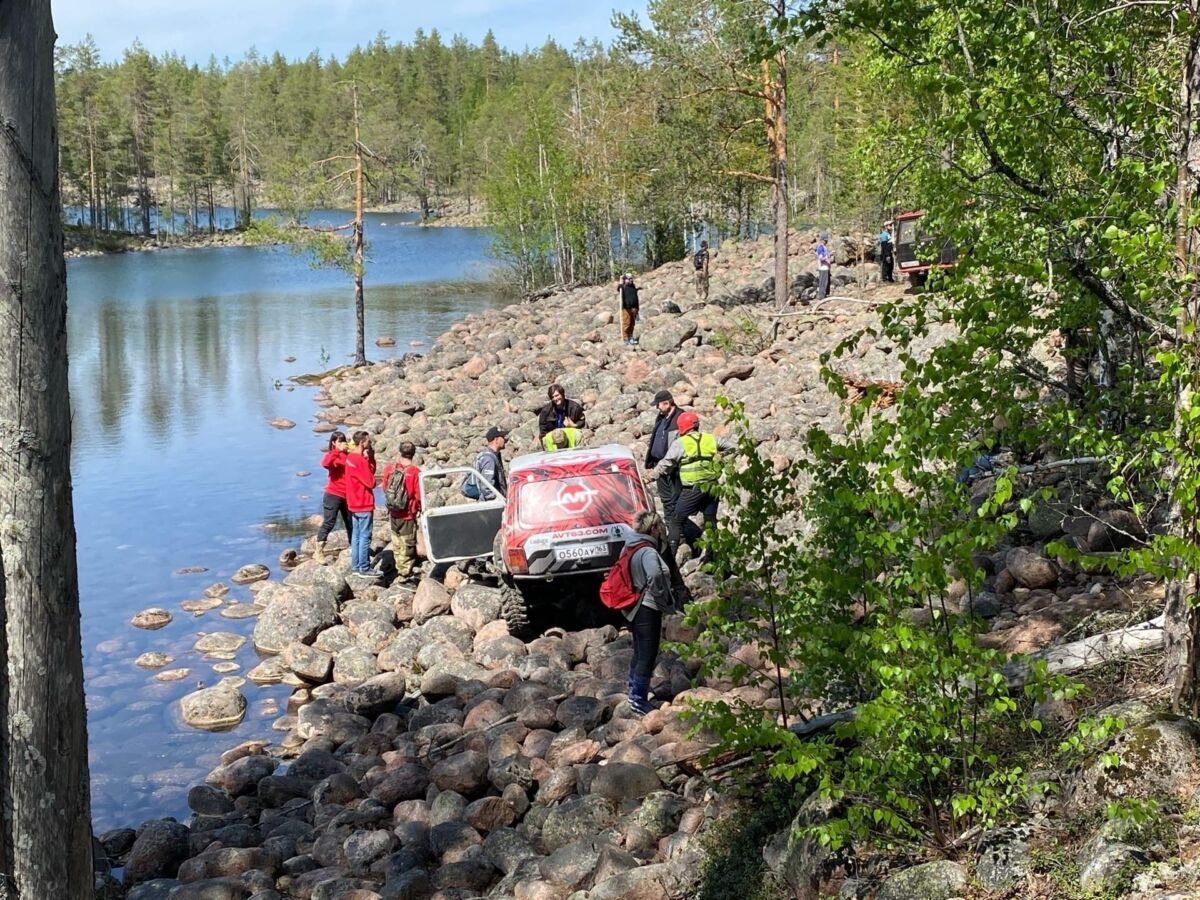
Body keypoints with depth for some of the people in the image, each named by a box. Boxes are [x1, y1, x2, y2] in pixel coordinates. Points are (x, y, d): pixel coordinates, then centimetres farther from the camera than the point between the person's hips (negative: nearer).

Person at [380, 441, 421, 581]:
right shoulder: (415, 472, -19)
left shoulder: (390, 467, -6)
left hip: (393, 512, 5)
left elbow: (384, 487, 6)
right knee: (408, 544, 7)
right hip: (408, 514, -5)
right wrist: (420, 508, 2)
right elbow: (419, 495, -16)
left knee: (397, 542, 19)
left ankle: (400, 569, 32)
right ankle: (405, 574, 13)